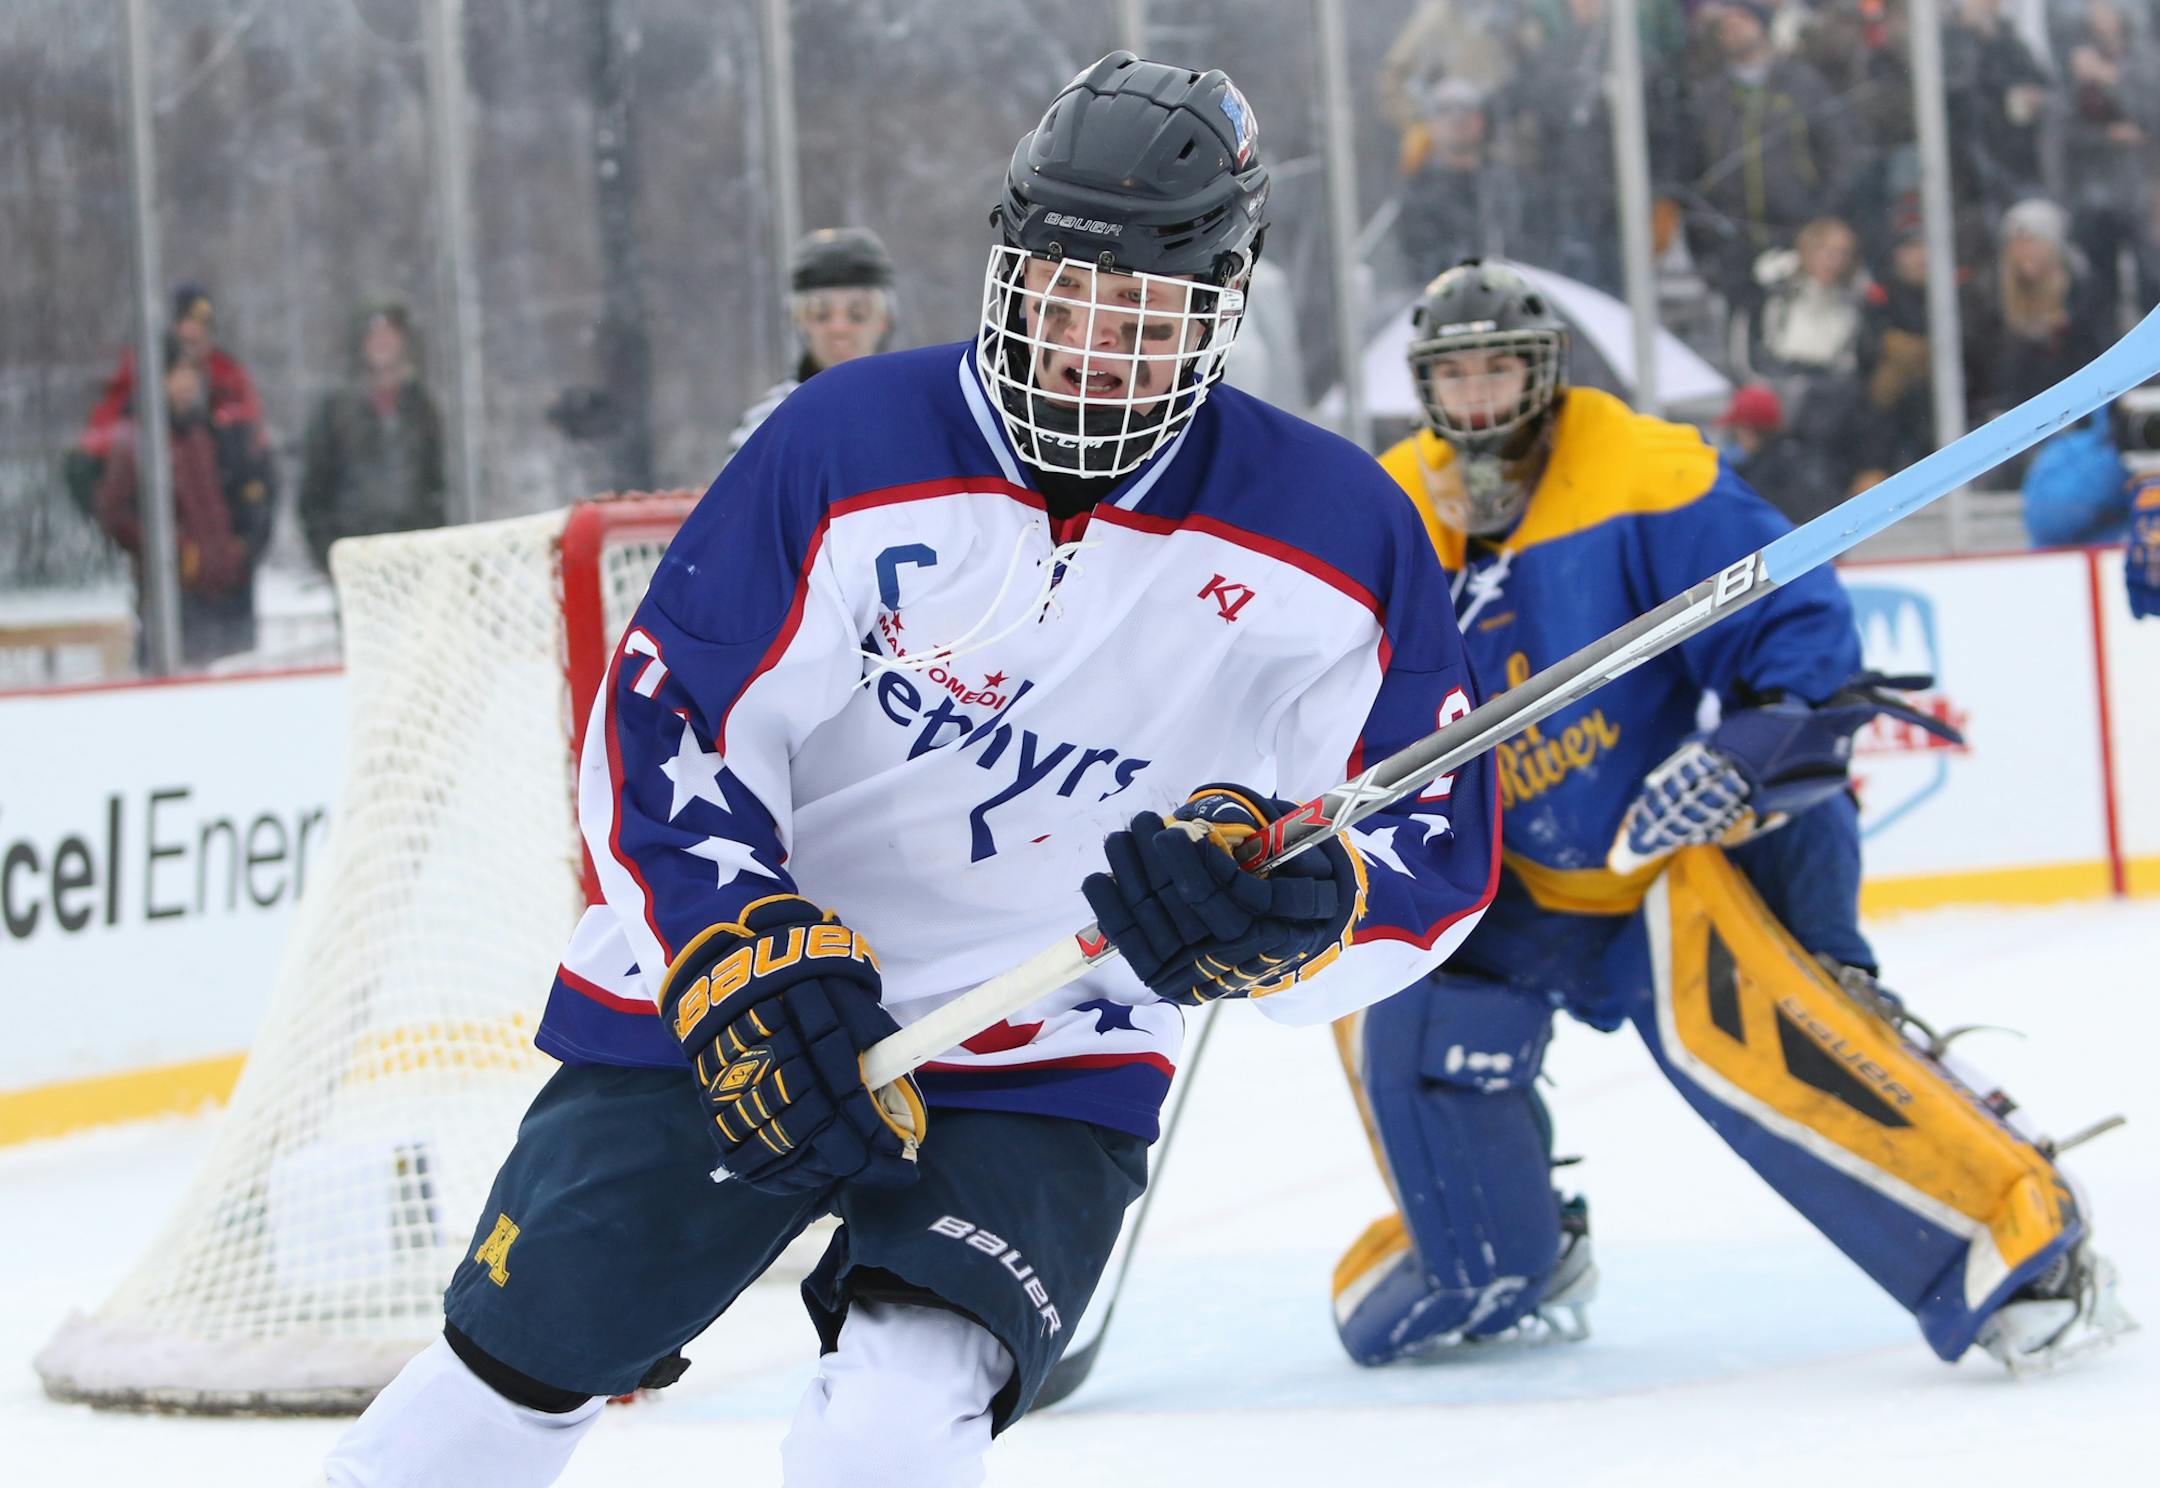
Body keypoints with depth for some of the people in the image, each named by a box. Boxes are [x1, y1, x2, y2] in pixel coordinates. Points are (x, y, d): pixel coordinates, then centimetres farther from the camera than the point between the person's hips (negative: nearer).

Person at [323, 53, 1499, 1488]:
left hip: (1042, 1087, 0)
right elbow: (666, 723, -10)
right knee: (514, 1371, 8)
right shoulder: (851, 445, -11)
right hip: (719, 1021, 1)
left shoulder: (1333, 533, -8)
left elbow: (1441, 838, -4)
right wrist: (739, 953, -24)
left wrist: (1286, 903, -25)